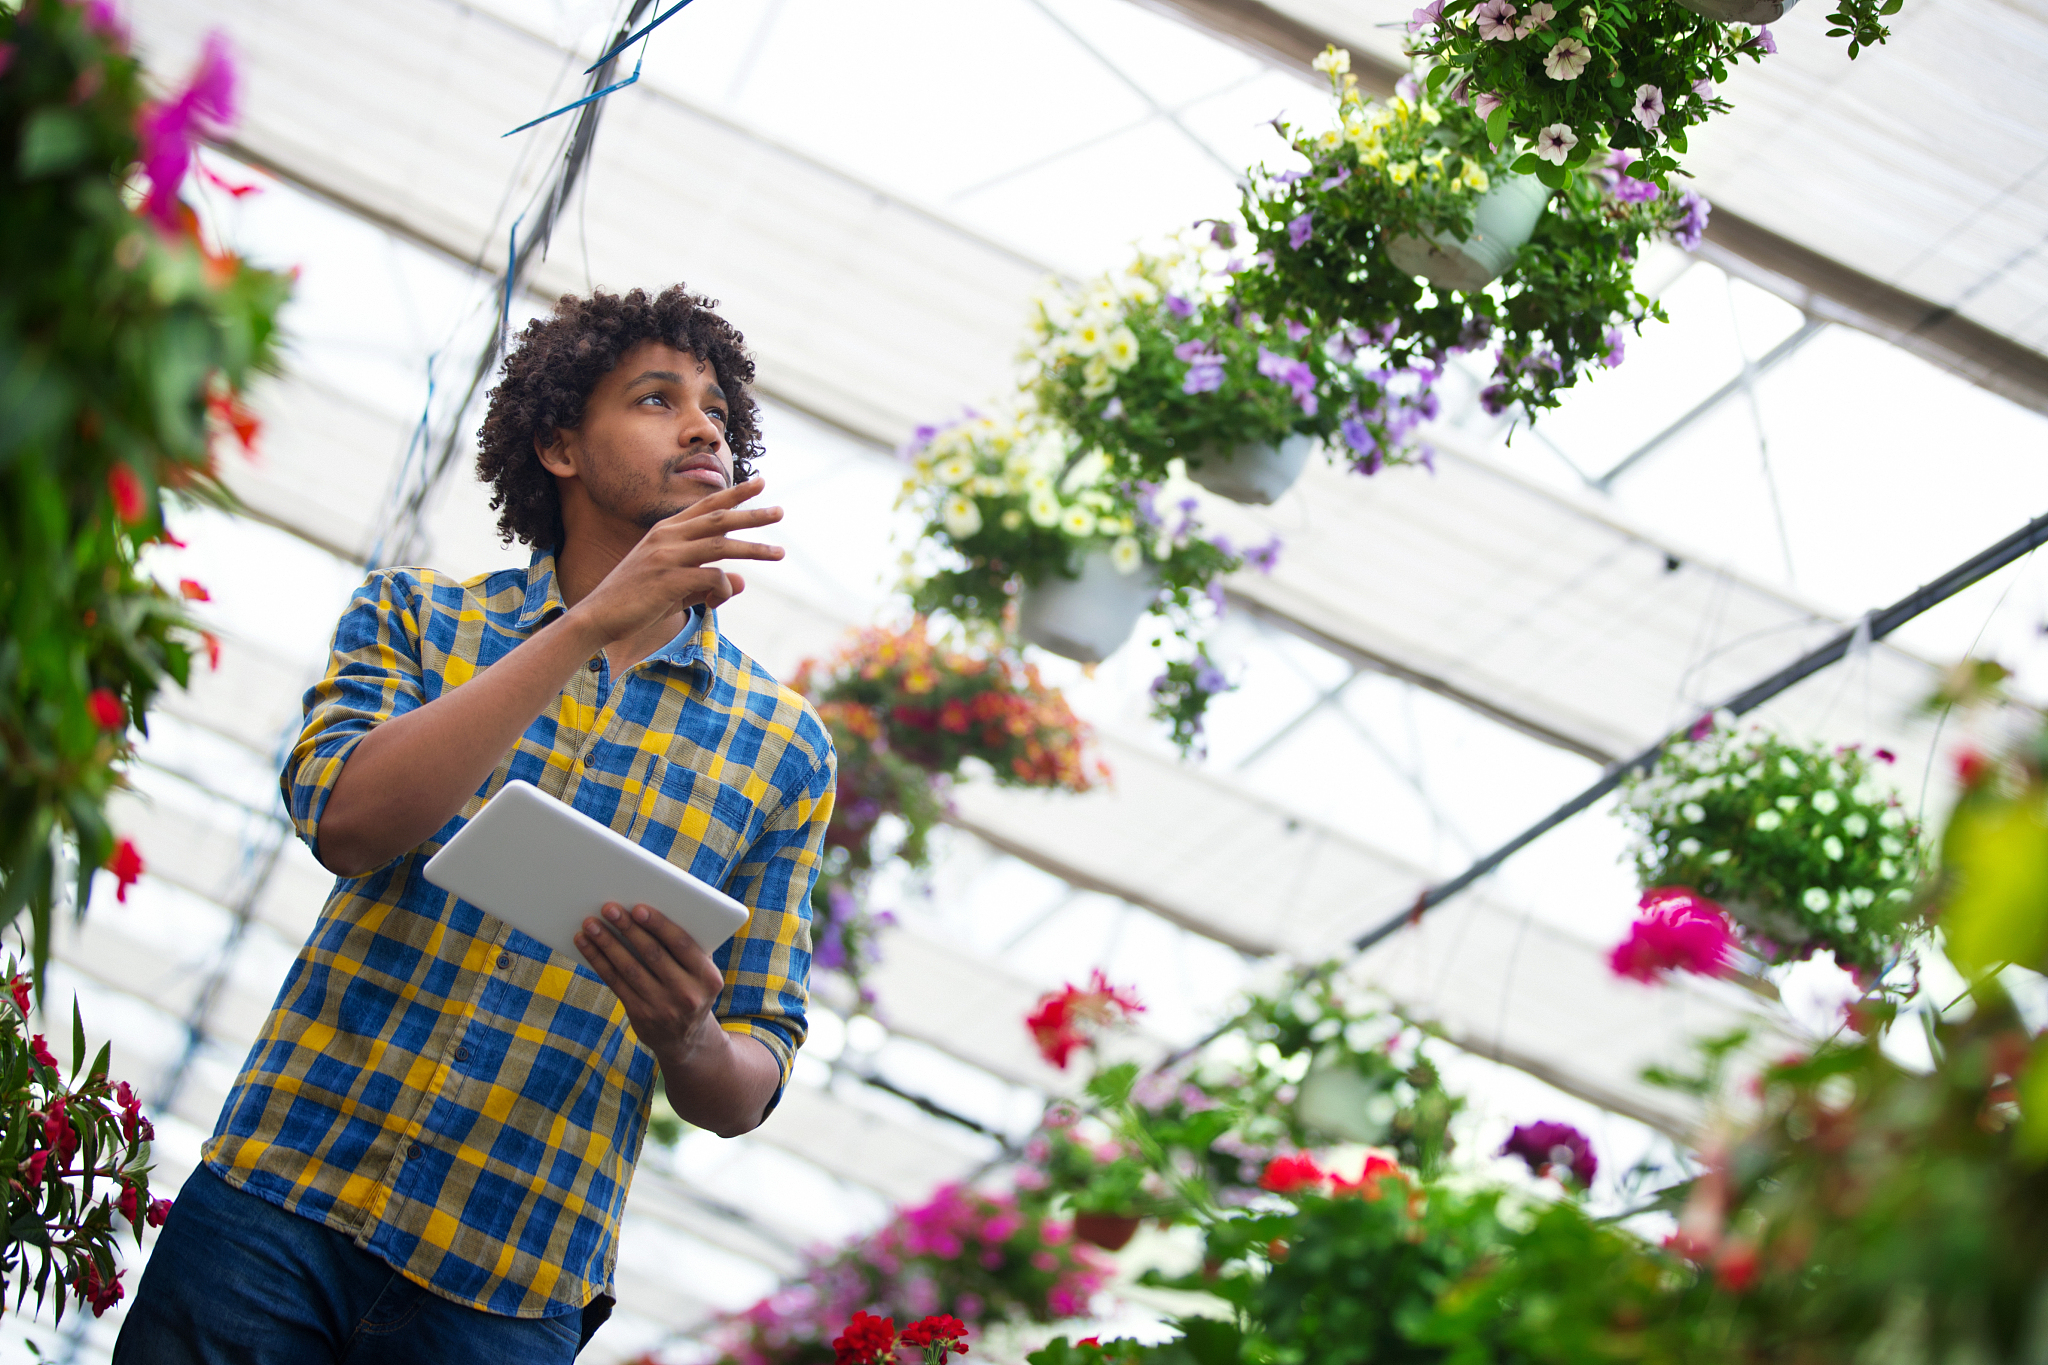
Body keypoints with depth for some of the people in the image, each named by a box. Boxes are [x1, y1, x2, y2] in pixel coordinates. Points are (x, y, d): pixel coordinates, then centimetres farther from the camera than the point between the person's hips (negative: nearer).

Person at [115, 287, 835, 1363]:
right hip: (280, 1199, 0)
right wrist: (595, 622, -16)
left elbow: (749, 1086, 6)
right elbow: (347, 822, -14)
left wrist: (687, 1041, -19)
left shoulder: (783, 746, 6)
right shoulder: (416, 616, 7)